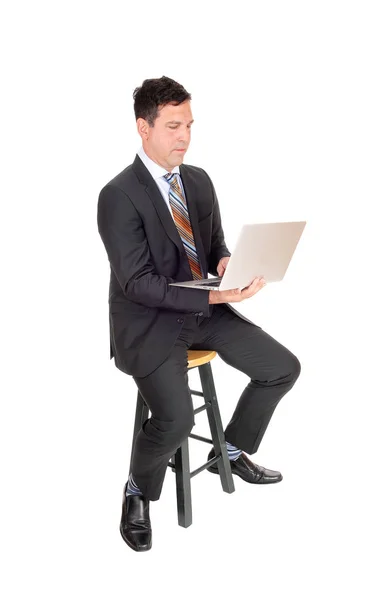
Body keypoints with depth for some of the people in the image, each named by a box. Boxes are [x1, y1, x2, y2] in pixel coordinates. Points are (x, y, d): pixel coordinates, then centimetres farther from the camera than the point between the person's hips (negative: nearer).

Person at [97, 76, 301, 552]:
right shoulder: (118, 196, -17)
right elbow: (138, 284, -21)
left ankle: (231, 451, 23)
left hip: (204, 312, 7)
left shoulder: (199, 181, 6)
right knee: (175, 419, -26)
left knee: (283, 368, 0)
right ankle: (138, 492, 8)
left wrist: (225, 262, -10)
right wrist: (215, 296, -29)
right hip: (148, 323, -7)